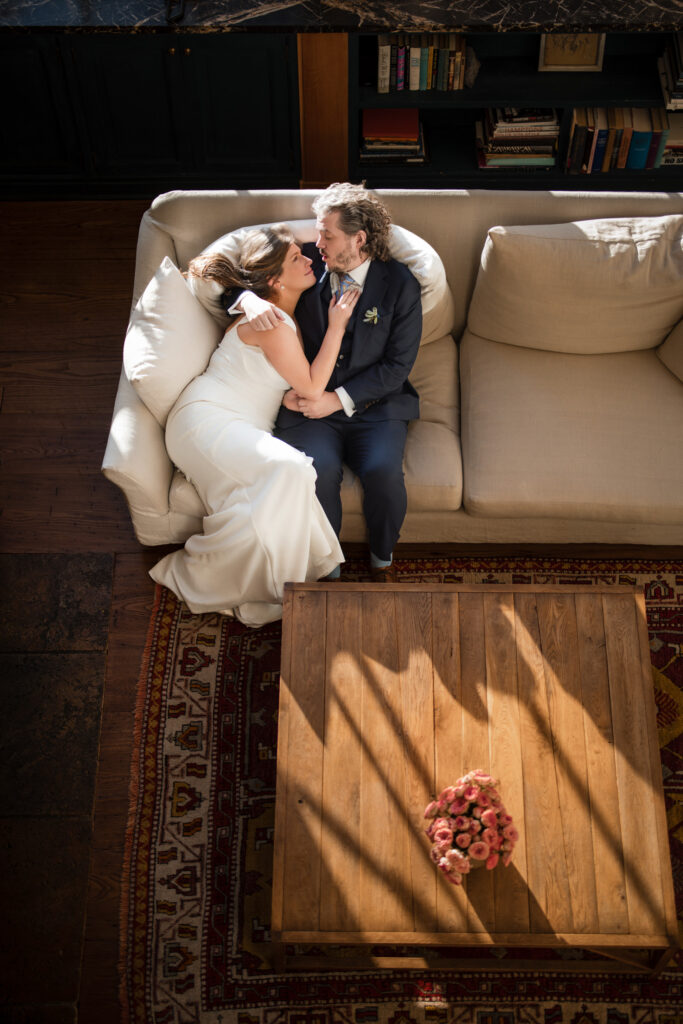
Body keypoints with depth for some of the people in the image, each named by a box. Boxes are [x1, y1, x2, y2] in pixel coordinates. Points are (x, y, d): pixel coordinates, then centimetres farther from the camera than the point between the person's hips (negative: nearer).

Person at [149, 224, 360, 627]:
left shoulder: (287, 313, 14)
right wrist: (336, 326, -8)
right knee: (287, 469, -32)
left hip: (244, 428, 8)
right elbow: (312, 388, -11)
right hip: (207, 419, -8)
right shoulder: (272, 324, -17)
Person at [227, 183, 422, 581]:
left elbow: (397, 365, -5)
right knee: (320, 470, -29)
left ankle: (383, 556, 2)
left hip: (374, 404, 0)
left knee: (384, 470, -29)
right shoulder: (308, 263, 2)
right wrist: (249, 299, -18)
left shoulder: (400, 284, -3)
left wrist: (337, 399, -16)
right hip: (309, 402, 1)